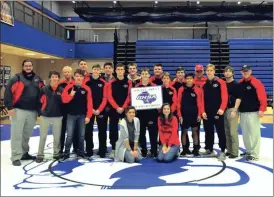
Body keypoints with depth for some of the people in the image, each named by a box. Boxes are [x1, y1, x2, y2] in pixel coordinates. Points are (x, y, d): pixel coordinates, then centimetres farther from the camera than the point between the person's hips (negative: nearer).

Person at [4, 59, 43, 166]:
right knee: (17, 134, -2)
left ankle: (24, 153, 28)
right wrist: (10, 107, -15)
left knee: (27, 134, 14)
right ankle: (16, 157, 5)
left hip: (32, 111, 5)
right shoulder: (17, 78, -3)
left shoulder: (37, 79, 12)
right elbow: (8, 91, -9)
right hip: (18, 110, -5)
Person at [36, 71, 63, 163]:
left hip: (58, 116, 1)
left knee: (57, 136, 10)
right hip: (45, 116, -1)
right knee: (43, 136, 5)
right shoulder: (44, 89, -5)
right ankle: (40, 155, 16)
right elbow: (39, 100, -2)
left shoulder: (62, 90, -1)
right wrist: (41, 111, -2)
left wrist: (63, 113, 2)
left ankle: (56, 153, 25)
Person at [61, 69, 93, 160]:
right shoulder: (69, 87, -2)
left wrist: (88, 116, -8)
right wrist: (71, 95, -24)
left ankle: (81, 152, 22)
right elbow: (64, 99, -6)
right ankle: (66, 153, 11)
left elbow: (89, 103, -3)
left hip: (82, 115, 1)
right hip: (71, 115, -1)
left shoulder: (87, 89, -2)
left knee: (81, 135, 9)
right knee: (70, 135, 0)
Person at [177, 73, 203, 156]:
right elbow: (178, 103, 0)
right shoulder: (181, 89, 0)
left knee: (195, 131, 5)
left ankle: (196, 149, 14)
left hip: (194, 114, 0)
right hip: (184, 114, 0)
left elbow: (199, 103, 0)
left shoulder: (197, 90, 0)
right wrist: (179, 115, -4)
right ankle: (184, 149, 17)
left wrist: (199, 114, -4)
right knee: (184, 131, 6)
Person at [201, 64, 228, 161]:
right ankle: (209, 150, 22)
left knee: (220, 132, -1)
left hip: (218, 112, -4)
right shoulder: (204, 84, 10)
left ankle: (222, 151, 5)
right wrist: (203, 111, 0)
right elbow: (202, 98, 7)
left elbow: (224, 97, -9)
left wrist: (222, 108, -18)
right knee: (208, 132, 11)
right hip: (207, 113, 4)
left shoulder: (220, 82, -3)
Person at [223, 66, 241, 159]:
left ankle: (234, 152, 3)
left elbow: (238, 98, -11)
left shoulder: (235, 84, -6)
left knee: (233, 132, -5)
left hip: (232, 109, -6)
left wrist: (234, 110, -17)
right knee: (227, 132, 11)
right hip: (224, 109, 6)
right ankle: (229, 150, 21)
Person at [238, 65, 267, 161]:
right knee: (245, 133, 13)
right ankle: (249, 151, 26)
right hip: (242, 112, 7)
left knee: (254, 133, -4)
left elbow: (262, 97, -13)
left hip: (253, 112, -7)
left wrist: (262, 109, -18)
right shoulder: (240, 83, 10)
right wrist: (237, 108, 14)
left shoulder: (256, 82, -9)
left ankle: (254, 154, 3)